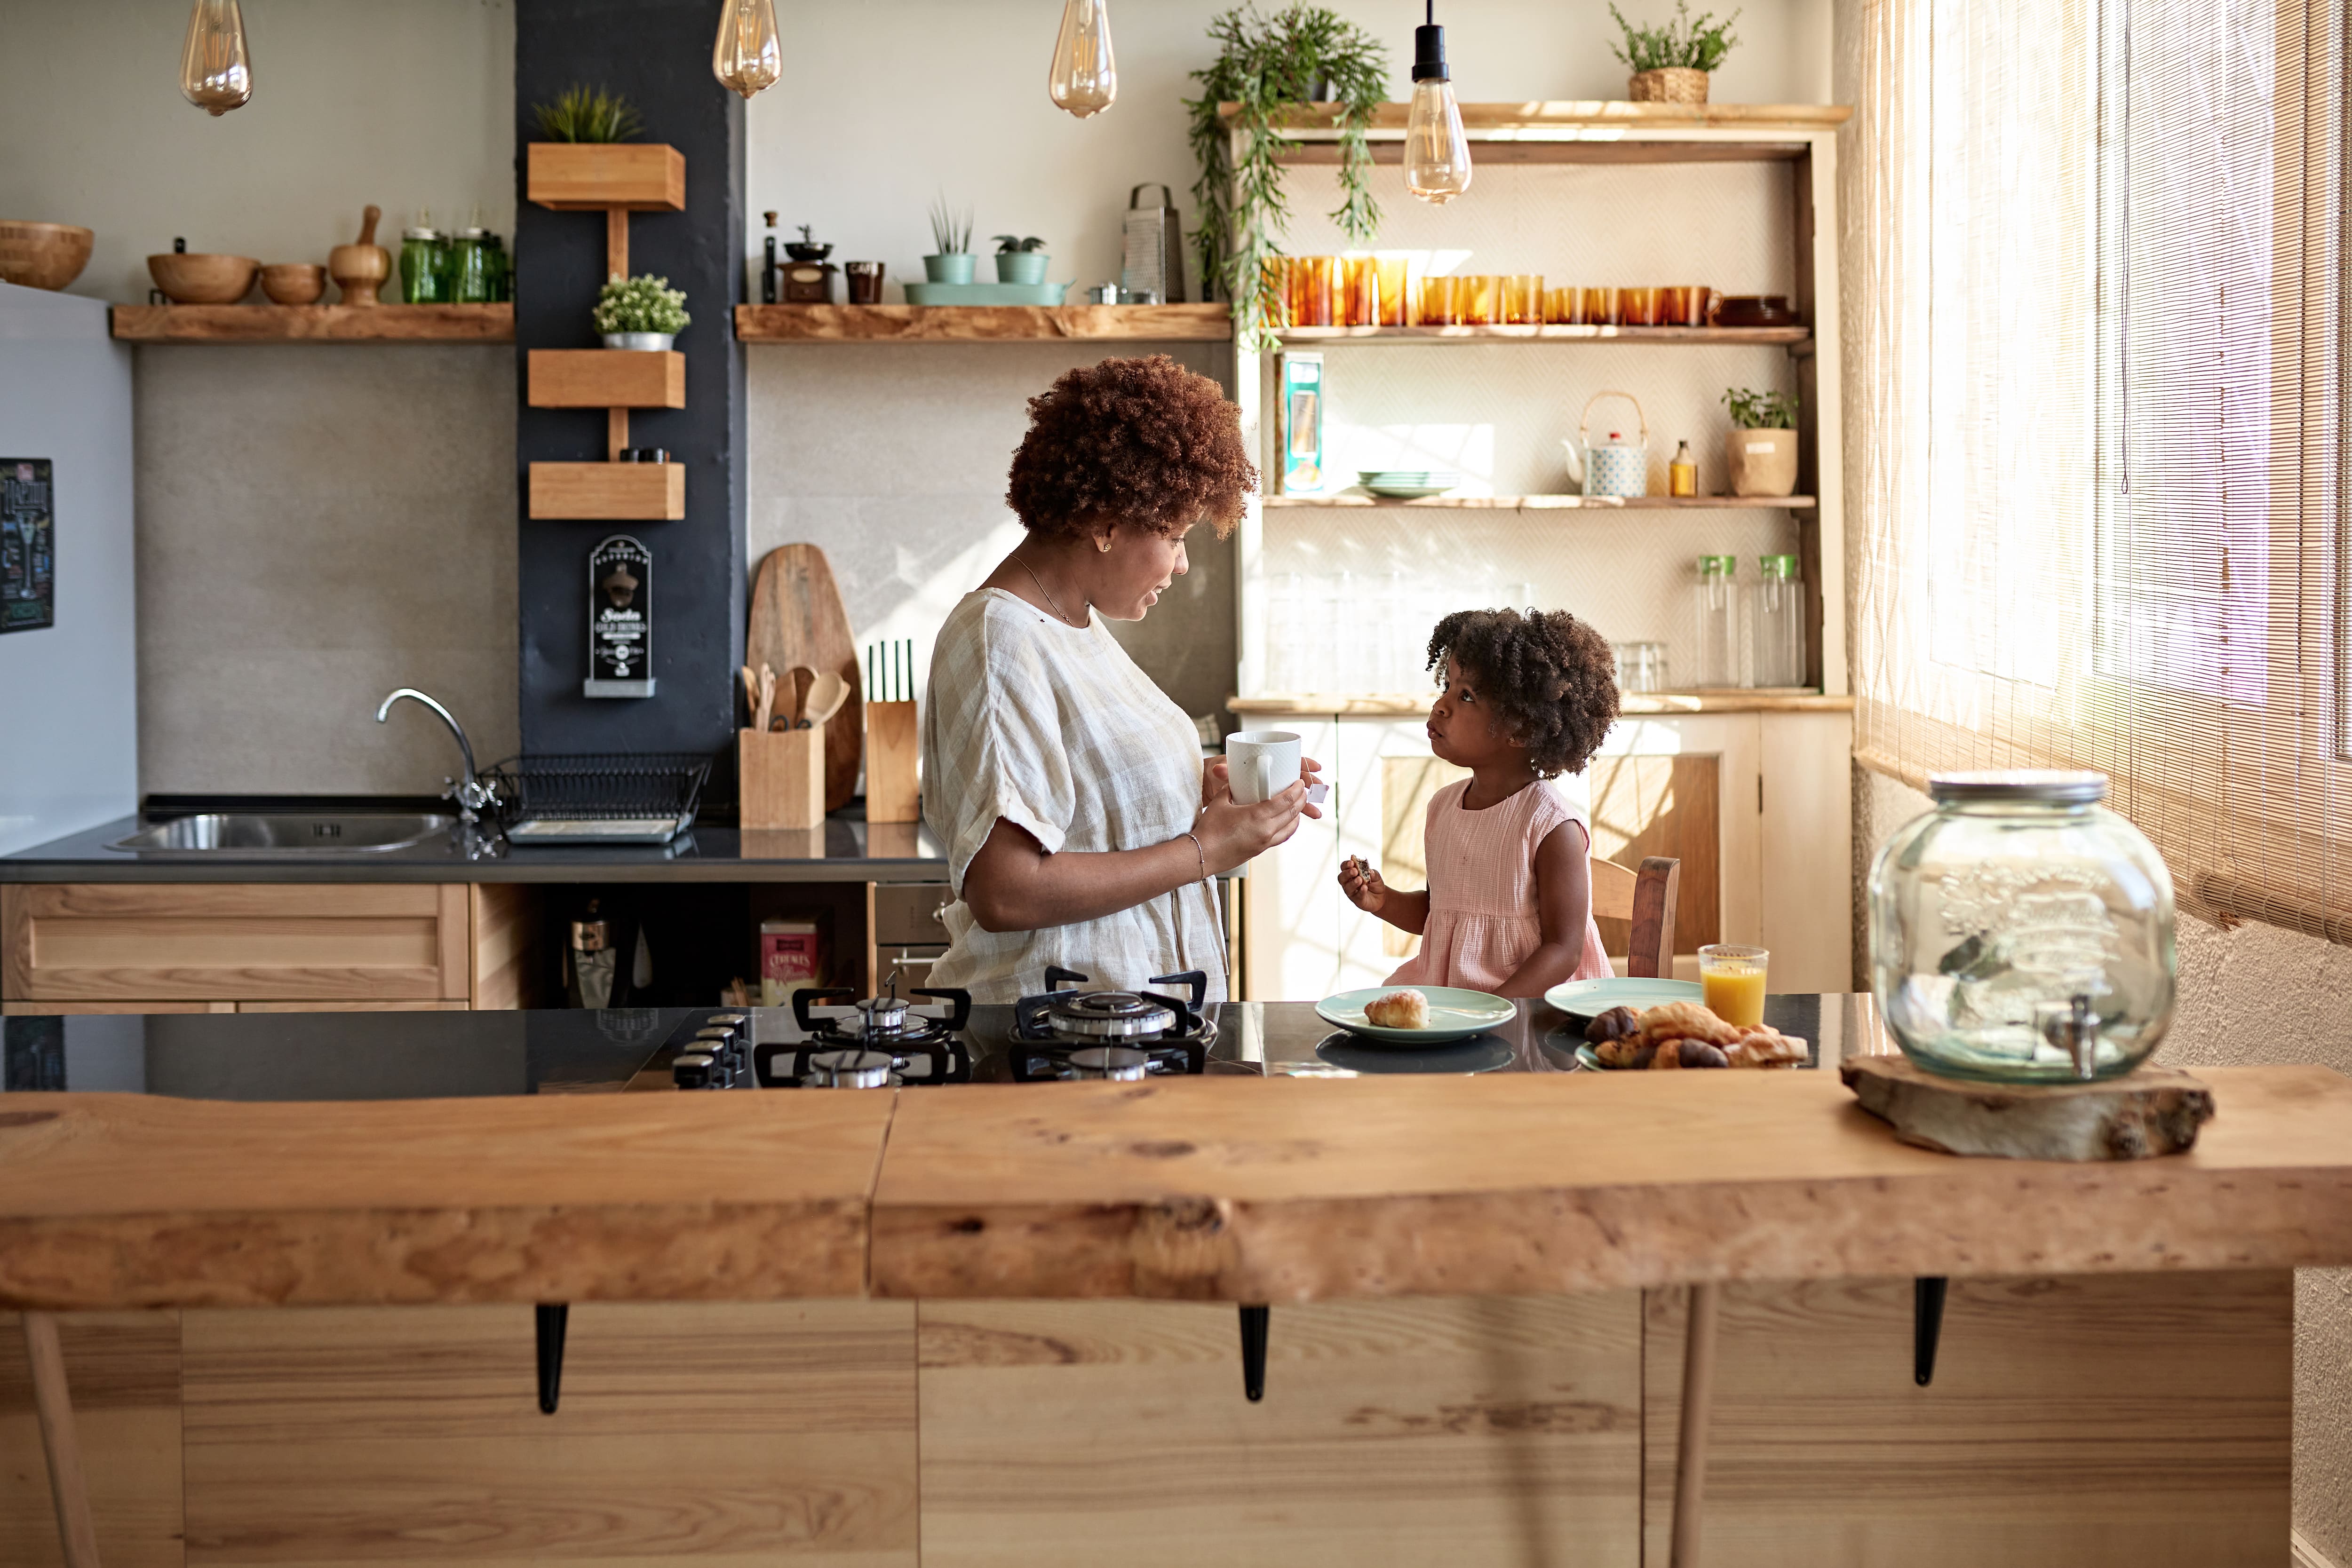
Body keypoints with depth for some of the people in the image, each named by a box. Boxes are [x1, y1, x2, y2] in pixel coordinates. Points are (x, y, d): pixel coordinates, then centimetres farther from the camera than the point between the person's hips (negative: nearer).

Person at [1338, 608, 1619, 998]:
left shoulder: (1553, 826, -13)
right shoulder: (1444, 805, 8)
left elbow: (1564, 949, -14)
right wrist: (1384, 902, 4)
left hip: (1530, 1001, -6)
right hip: (1439, 991, 7)